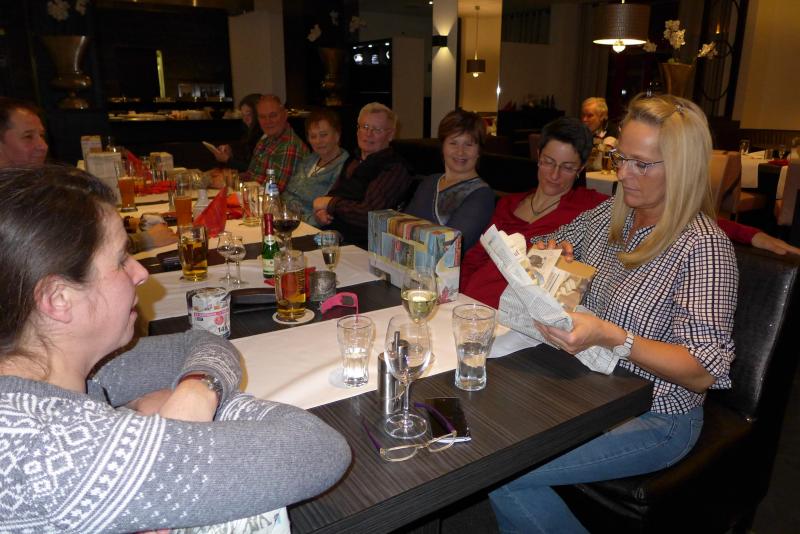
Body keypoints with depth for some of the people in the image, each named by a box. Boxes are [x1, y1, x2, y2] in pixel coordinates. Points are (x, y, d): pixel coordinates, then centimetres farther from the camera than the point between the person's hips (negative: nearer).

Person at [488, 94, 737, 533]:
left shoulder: (704, 246, -18)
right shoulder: (609, 214, 2)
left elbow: (703, 373, -21)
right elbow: (551, 243, 20)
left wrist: (610, 336, -33)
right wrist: (548, 254, -4)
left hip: (654, 417, -6)